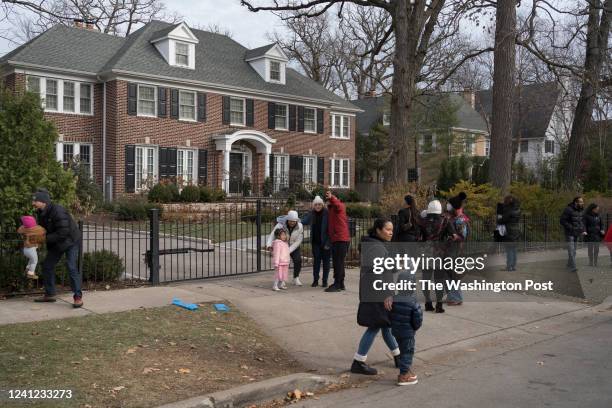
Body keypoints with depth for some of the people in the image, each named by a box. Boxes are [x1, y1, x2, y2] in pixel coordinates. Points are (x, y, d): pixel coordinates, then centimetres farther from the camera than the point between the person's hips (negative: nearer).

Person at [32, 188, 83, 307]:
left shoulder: (57, 211, -29)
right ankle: (50, 294, 20)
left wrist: (45, 238, -30)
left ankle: (78, 297, -9)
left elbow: (62, 233, -32)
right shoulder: (42, 213, -2)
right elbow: (43, 228, 9)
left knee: (71, 267, -16)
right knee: (47, 266, 9)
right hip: (56, 244, 9)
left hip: (70, 241, -9)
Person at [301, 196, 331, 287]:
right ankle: (315, 280, 15)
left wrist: (328, 243, -17)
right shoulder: (311, 214, 3)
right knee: (316, 261, 8)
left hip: (325, 241, -4)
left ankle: (325, 281, 14)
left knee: (325, 261, 5)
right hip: (316, 242, 4)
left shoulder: (327, 213, -12)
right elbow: (304, 221, 22)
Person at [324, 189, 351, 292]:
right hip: (334, 239, 10)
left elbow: (337, 204, -32)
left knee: (338, 262, -10)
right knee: (337, 262, 14)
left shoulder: (340, 206, -6)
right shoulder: (330, 209, 21)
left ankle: (337, 285, -9)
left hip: (341, 239, -10)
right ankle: (340, 284, 22)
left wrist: (331, 197, -51)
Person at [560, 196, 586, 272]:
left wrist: (583, 230, 4)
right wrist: (571, 228, -20)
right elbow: (562, 220, -18)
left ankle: (569, 264, 23)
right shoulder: (568, 210, -16)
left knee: (574, 250, 12)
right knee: (571, 250, -13)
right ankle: (573, 267, -15)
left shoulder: (580, 211, 8)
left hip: (576, 234, 7)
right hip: (569, 234, -7)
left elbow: (581, 221, 18)